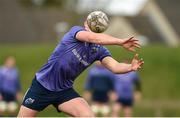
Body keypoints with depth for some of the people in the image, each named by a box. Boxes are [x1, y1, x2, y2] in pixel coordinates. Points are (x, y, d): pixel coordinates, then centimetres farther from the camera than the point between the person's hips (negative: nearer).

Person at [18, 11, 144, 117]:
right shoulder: (75, 30, -13)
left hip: (64, 91, 3)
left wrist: (130, 67, -39)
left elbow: (114, 66, -18)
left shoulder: (99, 50, -2)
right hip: (42, 86, -3)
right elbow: (93, 38, -33)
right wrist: (121, 42, -44)